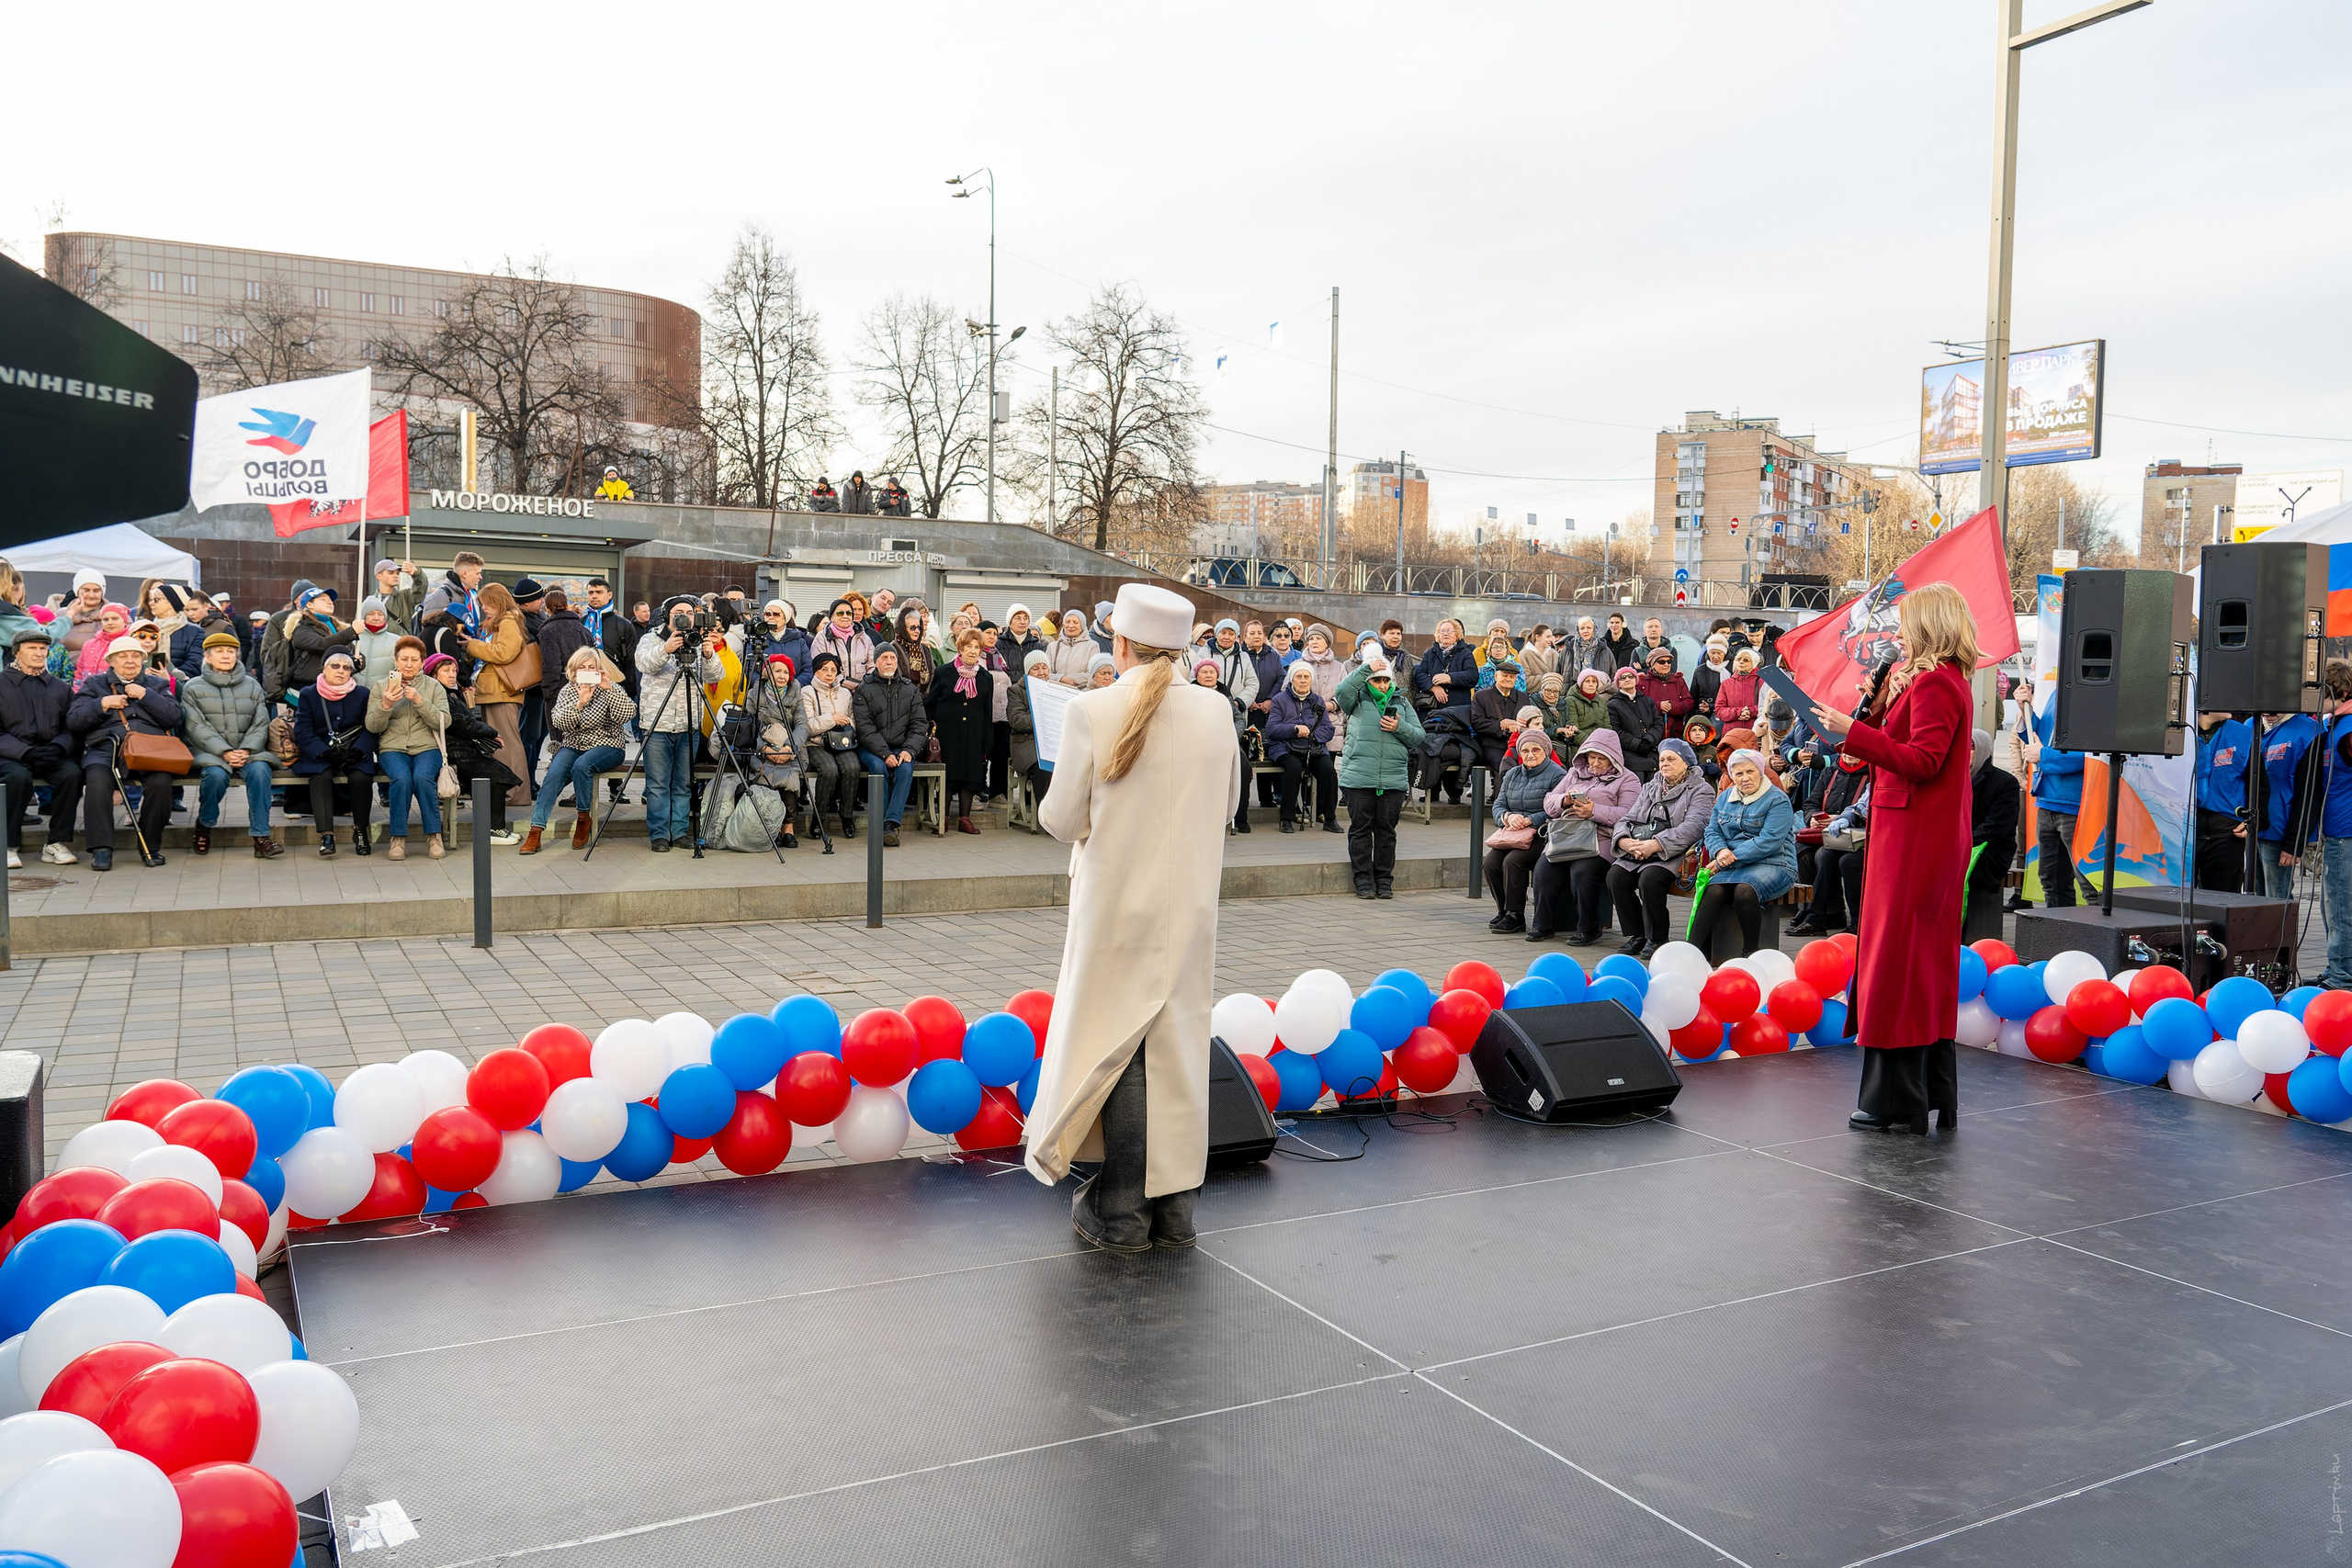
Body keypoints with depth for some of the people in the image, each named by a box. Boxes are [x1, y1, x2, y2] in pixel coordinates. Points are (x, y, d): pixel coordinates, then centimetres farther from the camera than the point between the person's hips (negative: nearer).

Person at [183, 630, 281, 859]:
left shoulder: (252, 686, 16)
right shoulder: (193, 688, 9)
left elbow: (260, 724, 7)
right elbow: (197, 728, -3)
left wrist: (246, 750, -13)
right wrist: (224, 752, -18)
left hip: (247, 751, 2)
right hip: (209, 752, -2)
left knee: (259, 769, -32)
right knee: (216, 774, -35)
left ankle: (261, 836, -32)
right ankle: (204, 826, -6)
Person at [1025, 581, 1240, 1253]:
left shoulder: (1092, 712, -13)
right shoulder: (1215, 711, -2)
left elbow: (1061, 821, -8)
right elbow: (1227, 807, 9)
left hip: (1118, 903, -3)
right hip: (1191, 905, 3)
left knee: (1119, 1045, 7)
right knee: (1179, 1044, 11)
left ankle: (1122, 1212, 13)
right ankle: (1175, 1207, 20)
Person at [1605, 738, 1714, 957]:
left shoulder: (1700, 791, 2)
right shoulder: (1650, 787, 22)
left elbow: (1692, 828, -14)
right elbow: (1627, 819, 15)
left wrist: (1654, 845, -25)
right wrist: (1624, 841, -10)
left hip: (1675, 855, -6)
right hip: (1637, 854, 6)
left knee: (1649, 879, -33)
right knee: (1616, 876, -21)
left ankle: (1657, 940, -16)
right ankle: (1636, 936, -8)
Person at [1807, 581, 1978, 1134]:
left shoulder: (1934, 683, -14)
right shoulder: (1949, 680, 18)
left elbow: (1922, 761, -22)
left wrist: (1852, 732, -24)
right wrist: (1889, 699, 5)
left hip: (1913, 841, -11)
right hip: (1935, 843, 11)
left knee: (1896, 961, -6)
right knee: (1927, 965, 14)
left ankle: (1897, 1101, -1)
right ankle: (1935, 1096, 22)